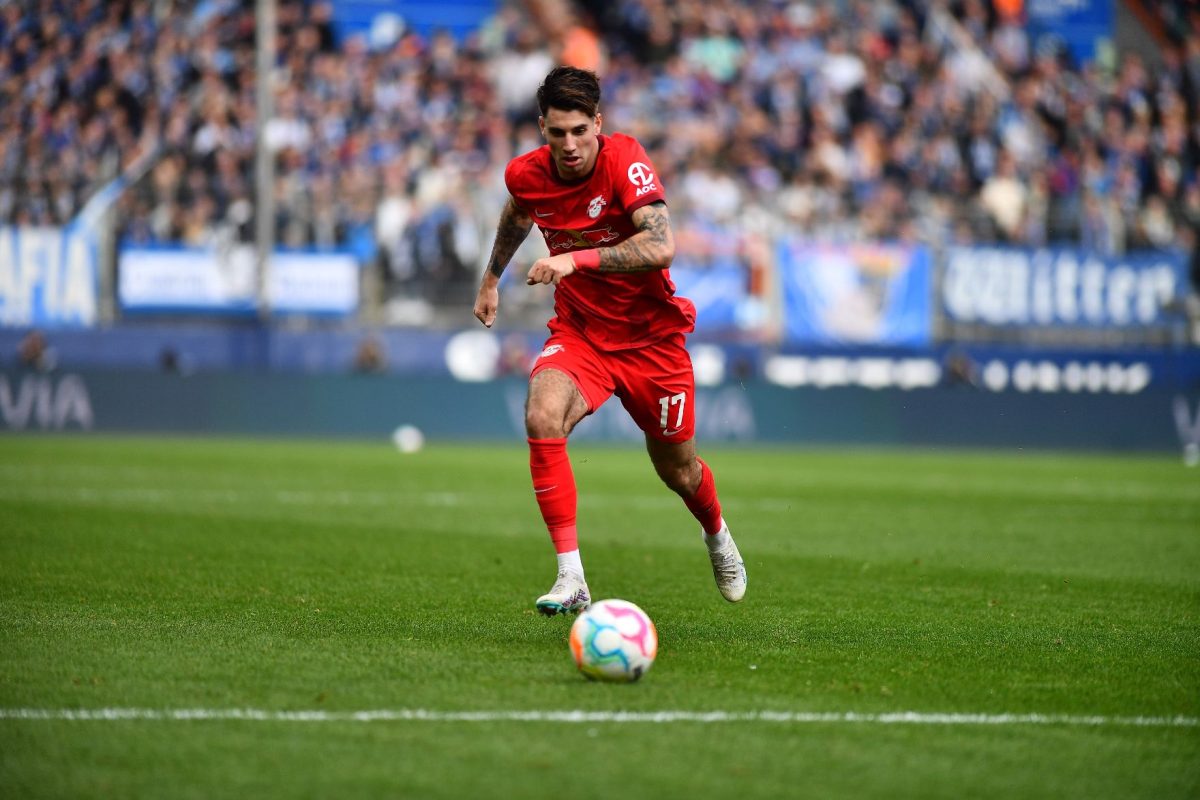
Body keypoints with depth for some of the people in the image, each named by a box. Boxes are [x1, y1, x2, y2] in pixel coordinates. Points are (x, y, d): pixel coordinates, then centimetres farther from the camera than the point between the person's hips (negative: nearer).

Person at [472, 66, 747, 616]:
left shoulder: (625, 160, -23)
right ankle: (571, 579, -27)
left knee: (676, 469, 12)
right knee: (542, 417, -29)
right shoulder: (526, 174, -9)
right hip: (578, 331, 2)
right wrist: (491, 278, 31)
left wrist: (577, 259, -44)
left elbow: (660, 247, -37)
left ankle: (717, 535, 51)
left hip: (650, 336, -2)